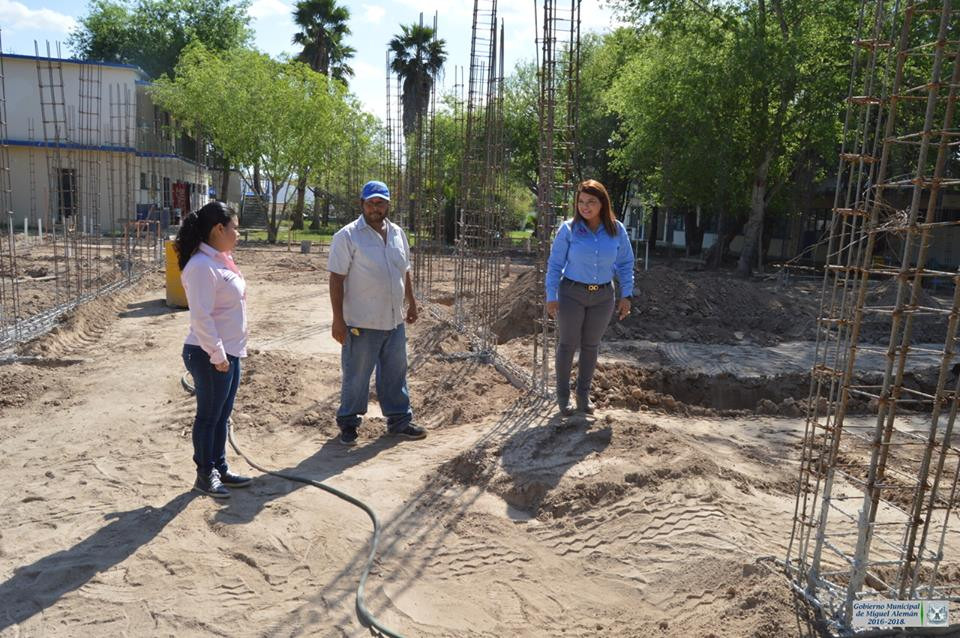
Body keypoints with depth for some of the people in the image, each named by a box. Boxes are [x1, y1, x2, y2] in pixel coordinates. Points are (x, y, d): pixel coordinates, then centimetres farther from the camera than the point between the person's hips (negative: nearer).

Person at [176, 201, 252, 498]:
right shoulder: (202, 266, -21)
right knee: (208, 416, 5)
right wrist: (217, 355, -21)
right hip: (210, 356, -9)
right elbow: (201, 317, -24)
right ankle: (205, 475, 20)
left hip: (230, 352, 9)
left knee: (222, 415, 18)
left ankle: (220, 468, 31)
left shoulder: (221, 260, 10)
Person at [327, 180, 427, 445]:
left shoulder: (398, 233, 10)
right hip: (361, 324, -6)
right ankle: (347, 423, 24)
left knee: (396, 374, 15)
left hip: (394, 321, 6)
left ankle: (399, 421, 28)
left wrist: (411, 302, 17)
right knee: (356, 376, 6)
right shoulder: (347, 236, -10)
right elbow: (336, 279, -13)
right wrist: (338, 319, -16)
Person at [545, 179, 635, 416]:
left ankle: (584, 394, 29)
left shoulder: (616, 230, -6)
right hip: (571, 294, -2)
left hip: (603, 296, 2)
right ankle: (562, 395, 22)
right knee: (567, 345, 7)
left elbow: (625, 264, 3)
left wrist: (626, 295, 0)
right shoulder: (568, 229, -12)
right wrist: (551, 296, -9)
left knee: (591, 345, 14)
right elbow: (554, 264, -7)